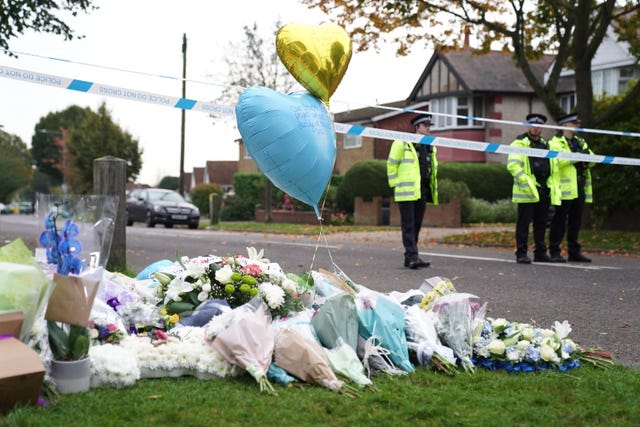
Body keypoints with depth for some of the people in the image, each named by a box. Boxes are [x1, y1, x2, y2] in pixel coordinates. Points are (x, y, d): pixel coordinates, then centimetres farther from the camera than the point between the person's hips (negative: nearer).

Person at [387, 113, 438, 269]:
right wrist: (395, 185, -5)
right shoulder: (403, 143, -4)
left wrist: (432, 188, 18)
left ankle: (409, 258, 16)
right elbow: (391, 164, -2)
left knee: (417, 225, 9)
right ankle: (412, 257, -12)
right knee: (408, 225, -8)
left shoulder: (430, 147, 17)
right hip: (407, 191, -7)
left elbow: (433, 168, 26)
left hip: (422, 192, 7)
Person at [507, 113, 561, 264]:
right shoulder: (519, 144, -1)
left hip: (544, 190, 6)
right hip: (527, 190, -6)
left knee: (541, 222, 11)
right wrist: (525, 181, -18)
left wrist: (554, 186, 15)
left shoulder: (546, 145, 20)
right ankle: (521, 253, 1)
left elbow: (554, 167, 24)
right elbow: (512, 165, -12)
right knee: (524, 223, -4)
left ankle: (540, 252, 19)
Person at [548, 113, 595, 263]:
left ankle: (574, 252, 20)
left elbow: (593, 161, 14)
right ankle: (554, 252, 2)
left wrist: (587, 155, -8)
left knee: (576, 221, 12)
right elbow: (556, 161, -19)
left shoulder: (580, 142, 21)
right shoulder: (555, 143, -2)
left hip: (579, 188, 7)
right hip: (564, 188, -7)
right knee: (559, 221, -4)